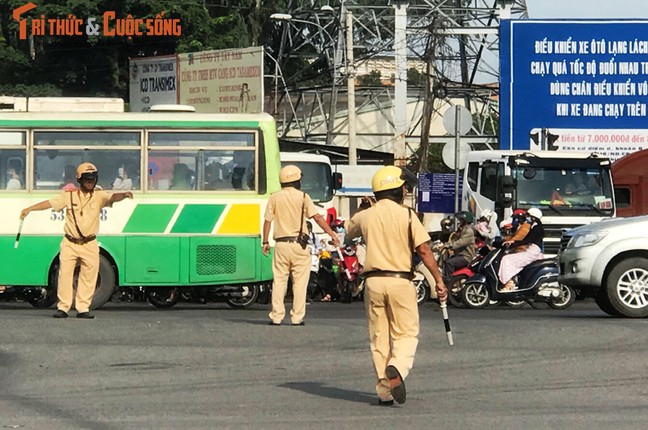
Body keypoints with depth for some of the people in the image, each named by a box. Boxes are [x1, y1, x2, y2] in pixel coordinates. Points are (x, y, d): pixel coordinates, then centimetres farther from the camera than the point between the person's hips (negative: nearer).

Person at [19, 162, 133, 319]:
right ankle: (63, 307, 5)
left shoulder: (99, 196, -1)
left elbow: (113, 197, -18)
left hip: (89, 245, 0)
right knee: (65, 274, -2)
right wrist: (29, 209, -7)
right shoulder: (69, 196, 1)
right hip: (70, 243, 0)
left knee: (89, 277, 1)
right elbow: (49, 203, 0)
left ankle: (83, 308, 9)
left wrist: (124, 195, -40)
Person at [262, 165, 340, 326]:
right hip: (299, 244, -2)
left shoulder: (274, 198, 5)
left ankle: (276, 317, 1)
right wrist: (332, 234, -7)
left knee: (279, 281, 5)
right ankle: (297, 317, 1)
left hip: (281, 244, 2)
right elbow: (317, 217, -8)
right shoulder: (303, 197, -2)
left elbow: (267, 221, 4)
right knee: (299, 282, 2)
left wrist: (265, 242, 12)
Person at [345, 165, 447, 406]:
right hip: (400, 280, -3)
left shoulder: (364, 216, 6)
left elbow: (348, 233, 28)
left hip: (373, 280, 3)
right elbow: (423, 250, -9)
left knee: (379, 337, 9)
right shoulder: (406, 215, -4)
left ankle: (384, 391, 7)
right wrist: (439, 280, -6)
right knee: (406, 333, 5)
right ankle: (396, 369, -24)